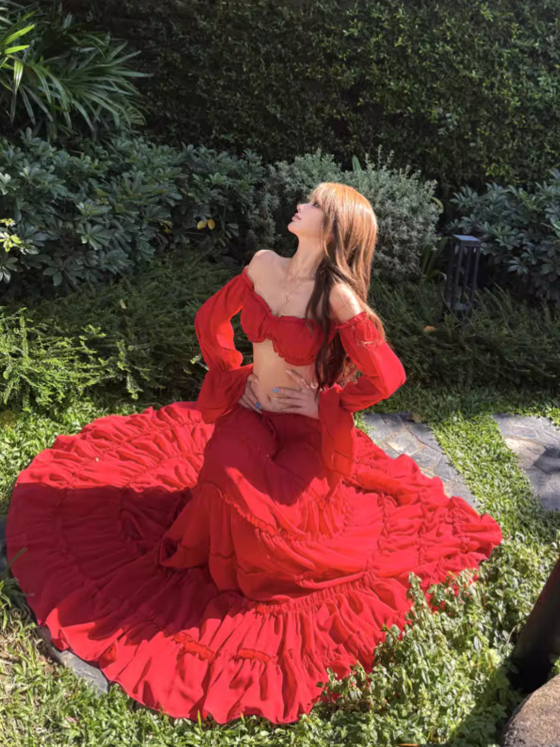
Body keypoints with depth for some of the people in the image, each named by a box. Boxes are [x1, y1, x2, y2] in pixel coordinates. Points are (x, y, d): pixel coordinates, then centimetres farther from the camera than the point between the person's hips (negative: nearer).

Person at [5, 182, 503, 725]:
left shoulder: (338, 296, -18)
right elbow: (210, 320, 13)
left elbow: (386, 377, -18)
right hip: (245, 414, 5)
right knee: (229, 482, -19)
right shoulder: (263, 265, -1)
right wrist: (230, 378, 9)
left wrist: (326, 405, -9)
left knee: (271, 519, -19)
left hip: (301, 430, -4)